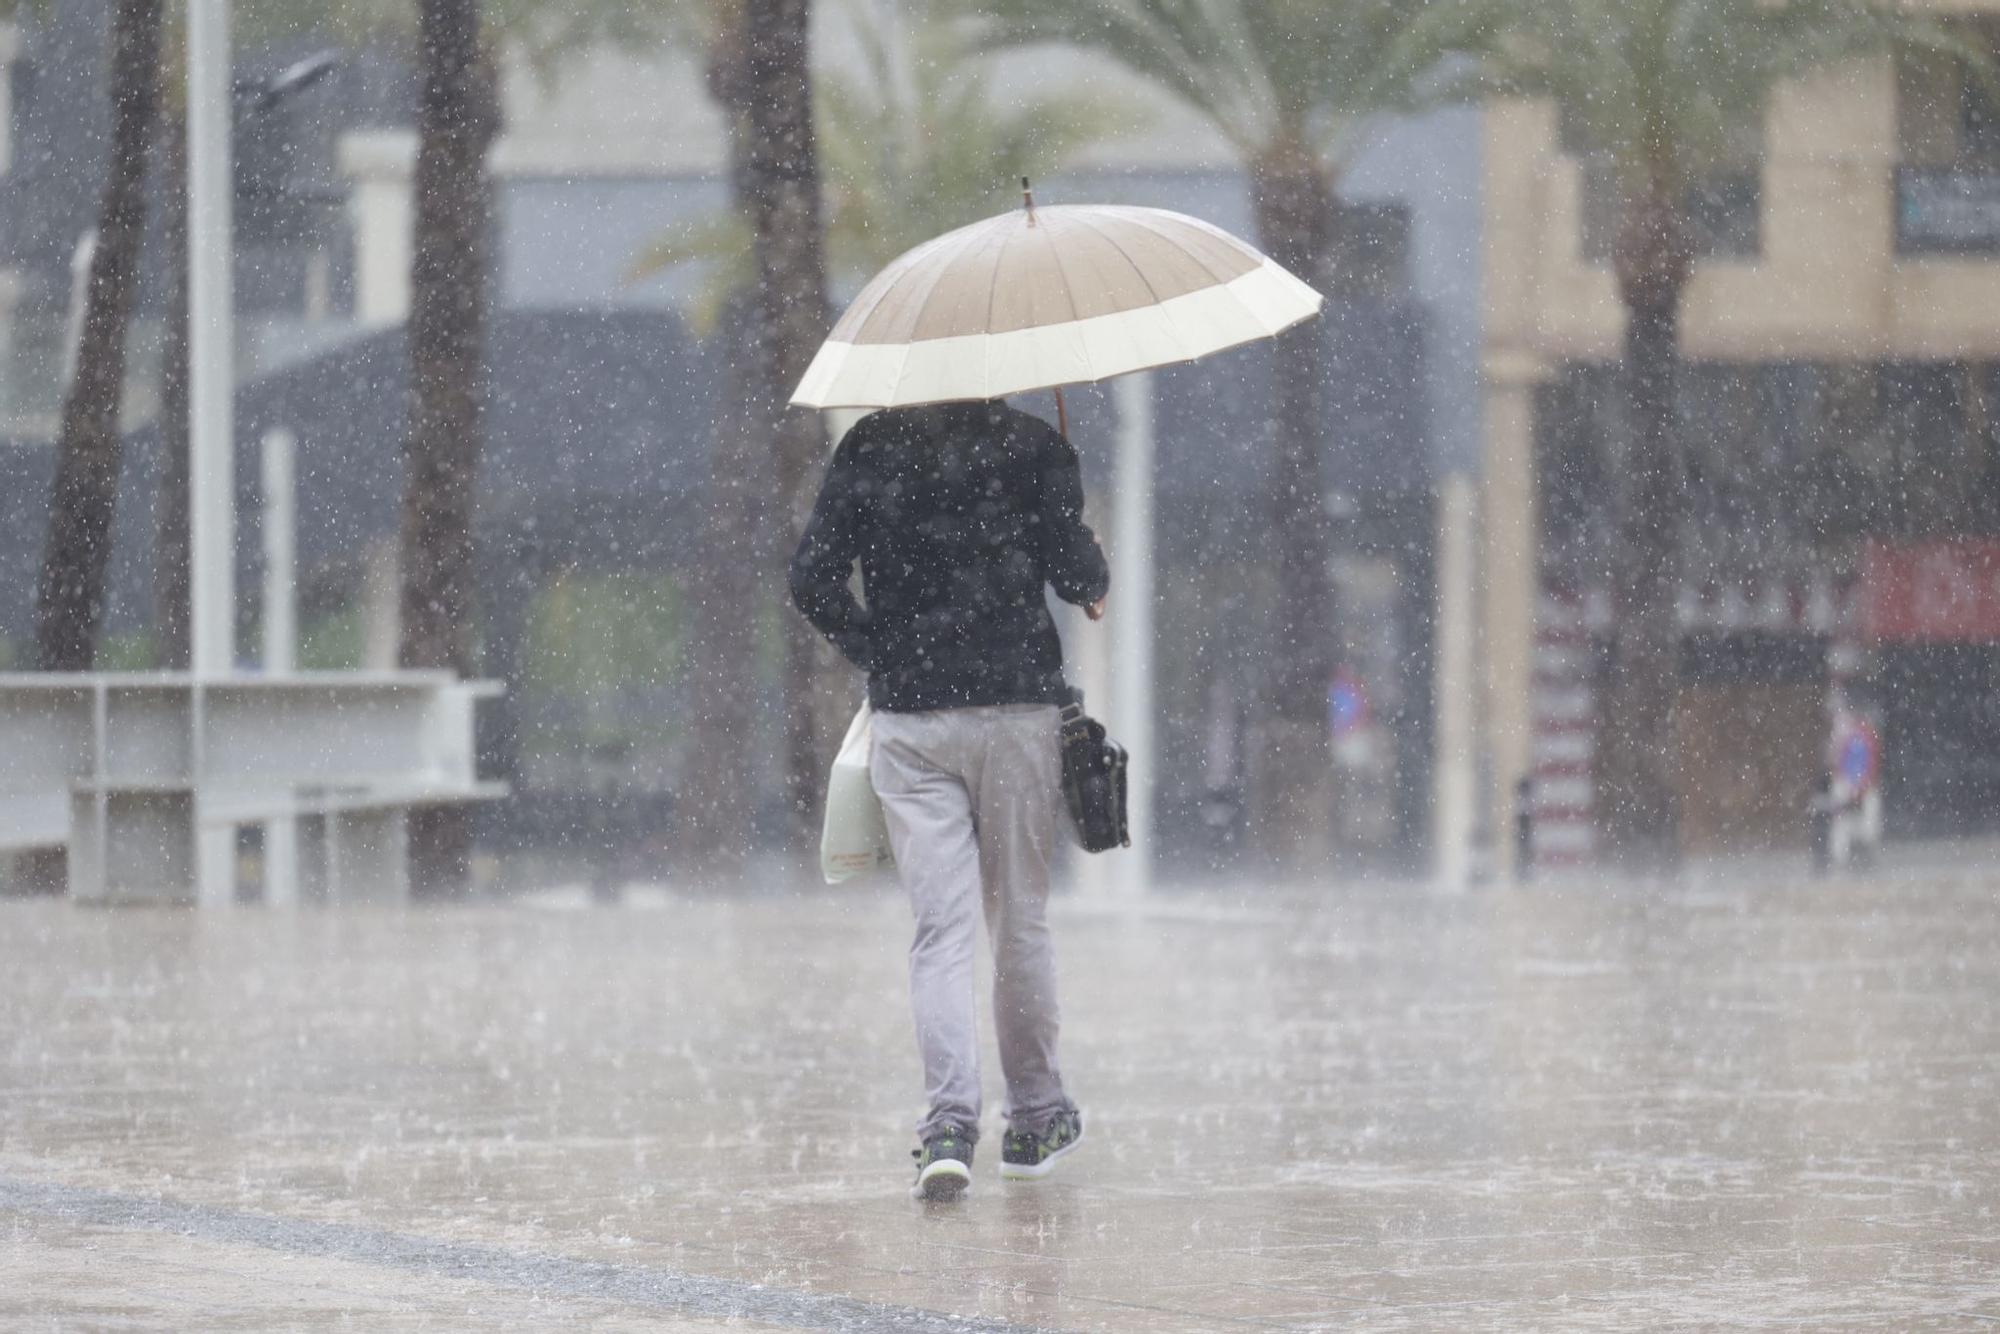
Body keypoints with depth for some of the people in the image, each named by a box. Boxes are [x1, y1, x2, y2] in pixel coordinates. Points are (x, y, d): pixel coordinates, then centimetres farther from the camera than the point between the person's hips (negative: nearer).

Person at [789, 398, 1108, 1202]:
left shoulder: (869, 448, 3)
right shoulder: (1034, 448, -3)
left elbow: (812, 580, -1)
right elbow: (1073, 570, -10)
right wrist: (1095, 590, 13)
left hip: (907, 714, 1)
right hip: (1017, 706, -1)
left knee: (940, 930, -1)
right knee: (1021, 921, 13)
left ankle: (949, 1120, -18)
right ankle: (1035, 1117, 22)